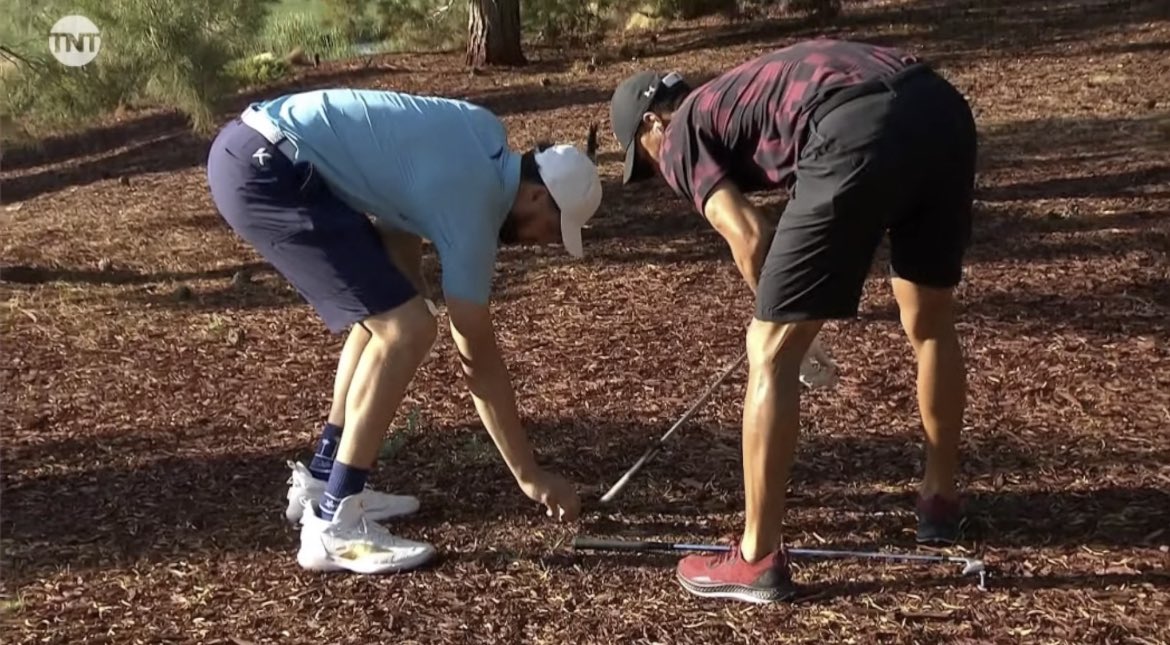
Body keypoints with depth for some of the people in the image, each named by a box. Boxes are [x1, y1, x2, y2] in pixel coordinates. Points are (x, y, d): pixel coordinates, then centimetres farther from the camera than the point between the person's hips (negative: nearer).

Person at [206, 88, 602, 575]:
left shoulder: (486, 136, 10)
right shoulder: (470, 209, -11)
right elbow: (478, 359, -5)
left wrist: (409, 290, 18)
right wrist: (529, 474, 3)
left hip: (258, 152, 10)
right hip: (265, 171, -10)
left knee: (389, 309, 16)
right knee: (407, 330, -13)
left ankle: (323, 481, 22)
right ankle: (333, 525, -9)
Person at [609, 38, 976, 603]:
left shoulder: (681, 136, 19)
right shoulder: (740, 92, 39)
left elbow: (749, 237, 5)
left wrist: (779, 318, 20)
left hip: (859, 133, -8)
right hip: (941, 106, 8)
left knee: (771, 353, 4)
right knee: (930, 326, 27)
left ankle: (758, 560, 9)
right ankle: (940, 501, 43)